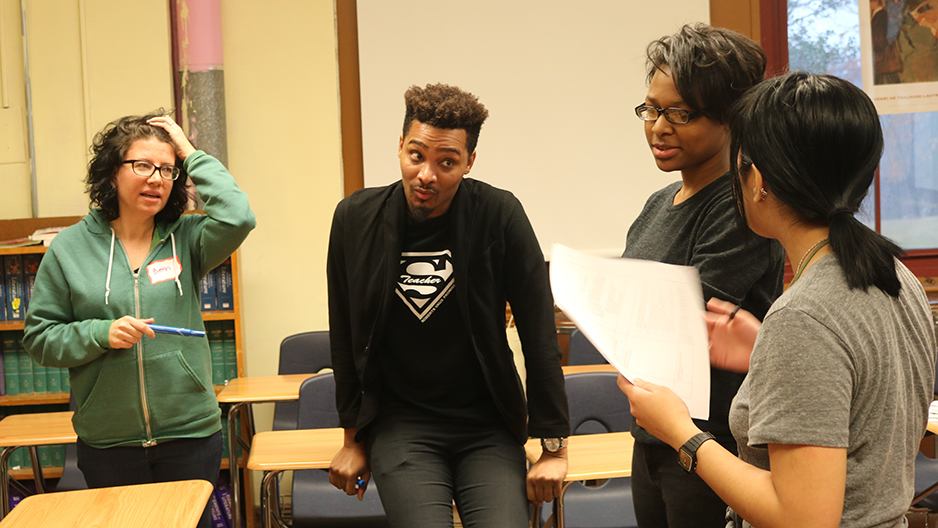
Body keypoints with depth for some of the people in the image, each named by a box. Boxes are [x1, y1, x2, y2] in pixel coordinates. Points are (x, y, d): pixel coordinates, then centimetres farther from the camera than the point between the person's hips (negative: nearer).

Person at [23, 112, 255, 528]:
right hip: (107, 442, 0)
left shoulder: (186, 239, 1)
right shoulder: (70, 247, 0)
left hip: (189, 433, 0)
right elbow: (40, 337, 1)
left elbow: (237, 218, -20)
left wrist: (191, 155, -11)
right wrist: (101, 334, -16)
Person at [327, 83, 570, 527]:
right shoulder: (355, 219, -4)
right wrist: (354, 440, 11)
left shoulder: (499, 216, -9)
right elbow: (345, 338, 7)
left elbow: (540, 335, -5)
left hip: (487, 424, 0)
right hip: (399, 425, 0)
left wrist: (554, 447, -4)